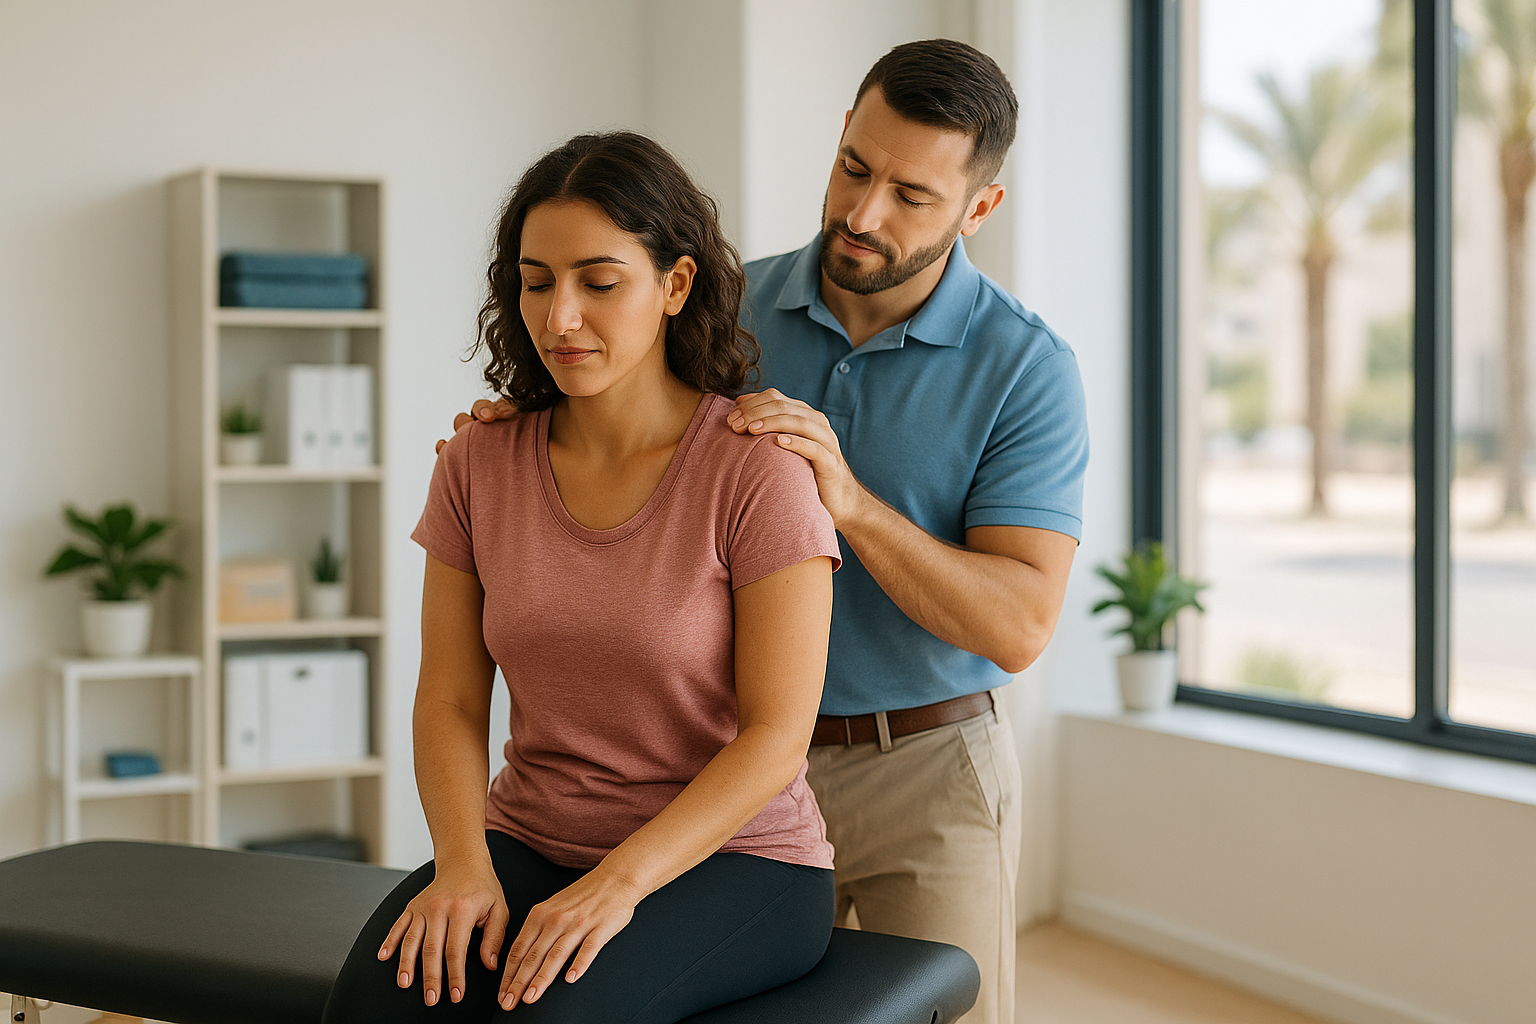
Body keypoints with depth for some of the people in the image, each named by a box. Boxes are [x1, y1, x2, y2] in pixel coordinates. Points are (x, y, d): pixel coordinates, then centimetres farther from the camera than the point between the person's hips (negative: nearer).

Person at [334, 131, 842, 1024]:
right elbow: (450, 699, 3)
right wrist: (464, 865, -14)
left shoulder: (758, 468, -12)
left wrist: (620, 883, -23)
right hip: (530, 843, 3)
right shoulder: (481, 464, 2)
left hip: (732, 856, -3)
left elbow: (775, 736, -13)